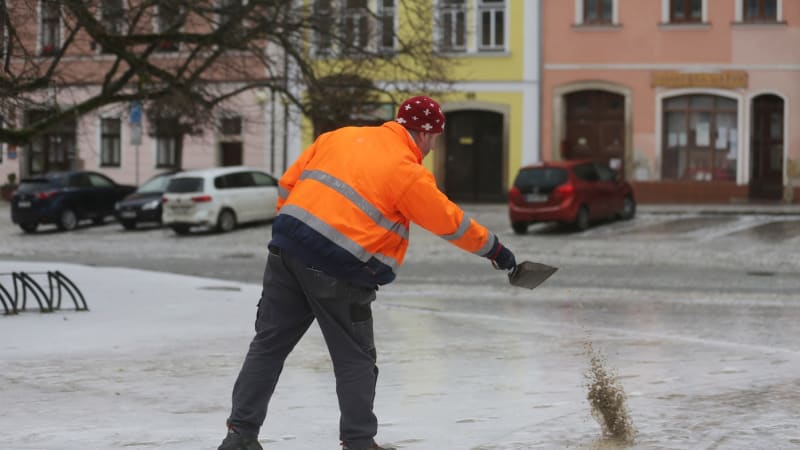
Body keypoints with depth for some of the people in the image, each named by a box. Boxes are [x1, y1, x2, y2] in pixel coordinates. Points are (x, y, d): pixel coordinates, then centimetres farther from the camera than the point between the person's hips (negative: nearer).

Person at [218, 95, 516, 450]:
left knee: (269, 345, 13)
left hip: (288, 249, 6)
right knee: (356, 360, 9)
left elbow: (288, 183, 16)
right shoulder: (408, 173, -4)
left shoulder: (341, 137, 14)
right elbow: (450, 222, 3)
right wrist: (493, 249, 17)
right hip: (337, 271, -6)